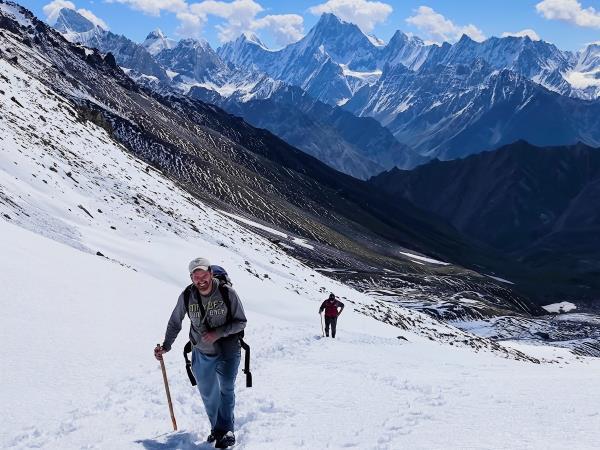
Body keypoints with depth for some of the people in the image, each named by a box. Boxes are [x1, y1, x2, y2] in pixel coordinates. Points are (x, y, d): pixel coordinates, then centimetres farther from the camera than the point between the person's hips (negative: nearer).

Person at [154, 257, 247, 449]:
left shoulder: (227, 293, -16)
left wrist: (218, 333, -21)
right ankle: (217, 428, 27)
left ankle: (226, 430, -13)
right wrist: (165, 347, 5)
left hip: (227, 351, -3)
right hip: (201, 353, 3)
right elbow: (175, 323, 7)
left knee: (226, 388, -19)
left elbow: (241, 322, -9)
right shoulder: (186, 296, -9)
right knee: (208, 394, 11)